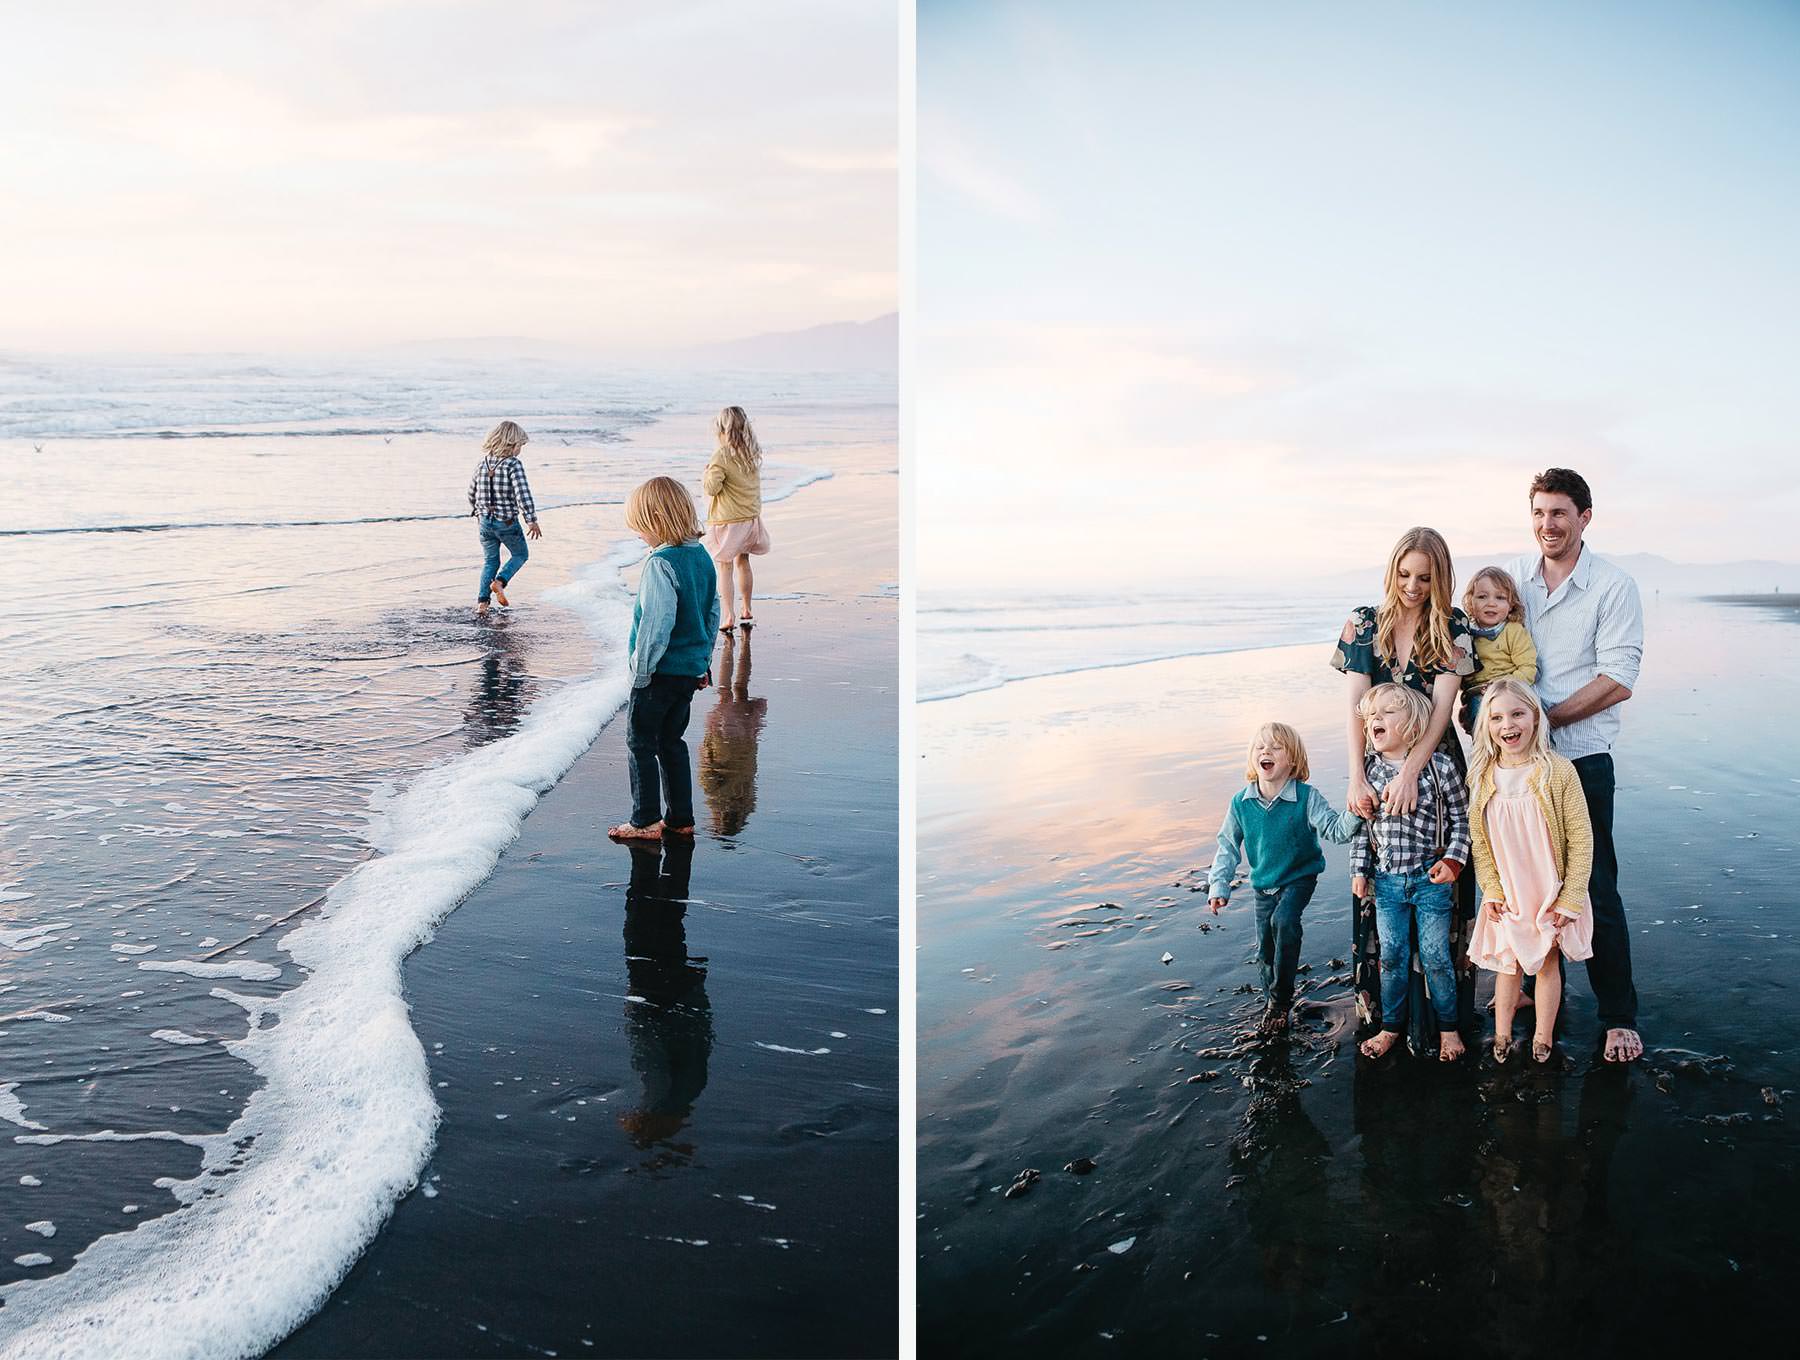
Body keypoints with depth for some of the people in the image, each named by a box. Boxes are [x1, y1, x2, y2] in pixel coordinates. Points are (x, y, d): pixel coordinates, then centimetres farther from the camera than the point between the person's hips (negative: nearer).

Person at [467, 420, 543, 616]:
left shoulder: (483, 463, 3)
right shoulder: (513, 464, -16)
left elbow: (472, 491, 13)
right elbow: (522, 493, -22)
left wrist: (476, 512, 30)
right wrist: (532, 520, -18)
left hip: (485, 520, 5)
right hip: (507, 522, -5)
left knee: (490, 561, 18)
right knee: (520, 554, 19)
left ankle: (482, 601, 7)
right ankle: (499, 582, -3)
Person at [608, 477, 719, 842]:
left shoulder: (661, 564, -21)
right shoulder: (702, 557, 5)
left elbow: (657, 623, -24)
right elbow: (712, 613, 13)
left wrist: (641, 670, -14)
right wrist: (704, 661, 22)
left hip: (660, 671, -8)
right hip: (691, 668, 8)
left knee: (640, 743, 6)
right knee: (671, 742, 18)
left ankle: (646, 821, 10)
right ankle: (681, 819, 23)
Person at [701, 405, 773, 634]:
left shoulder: (722, 456, -18)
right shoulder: (753, 453, 2)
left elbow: (712, 487, -20)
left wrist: (705, 475, -2)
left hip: (727, 520, -6)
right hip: (751, 517, 6)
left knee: (725, 567, 1)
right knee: (743, 561, 20)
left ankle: (728, 616, -3)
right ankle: (746, 611, 29)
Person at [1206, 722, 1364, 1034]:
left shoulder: (1307, 798, -19)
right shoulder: (1240, 803, -10)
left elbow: (1337, 830, -21)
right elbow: (1228, 846, 1)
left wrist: (1354, 813, -42)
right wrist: (1218, 886, -3)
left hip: (1299, 877, -4)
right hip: (1263, 884, 4)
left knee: (1284, 920, -29)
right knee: (1266, 942, 10)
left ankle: (1281, 997, -13)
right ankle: (1273, 1001, 34)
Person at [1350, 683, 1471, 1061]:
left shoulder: (1440, 767, -10)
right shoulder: (1368, 770, -1)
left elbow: (1461, 818, -2)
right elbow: (1361, 824, 8)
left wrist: (1452, 861, -11)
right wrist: (1358, 870, 7)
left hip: (1431, 877, -3)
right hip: (1386, 879, 3)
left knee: (1435, 955, 5)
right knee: (1391, 955, 11)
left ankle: (1448, 1027, 23)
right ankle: (1391, 1026, 25)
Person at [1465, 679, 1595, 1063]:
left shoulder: (1558, 772, -17)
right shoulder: (1480, 776, -7)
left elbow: (1581, 840, -13)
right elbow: (1478, 840, -2)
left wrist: (1571, 899, -13)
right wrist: (1492, 891, -8)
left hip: (1550, 896, -2)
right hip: (1506, 899, 2)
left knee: (1547, 963, 12)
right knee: (1507, 964, 15)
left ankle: (1543, 1038, 28)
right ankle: (1502, 1035, 30)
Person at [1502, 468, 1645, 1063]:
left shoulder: (1614, 587, -7)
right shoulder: (1511, 575, 5)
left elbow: (1618, 680, -13)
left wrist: (1542, 717, -16)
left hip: (1580, 755, -4)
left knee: (1594, 890, -1)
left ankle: (1619, 1016, 11)